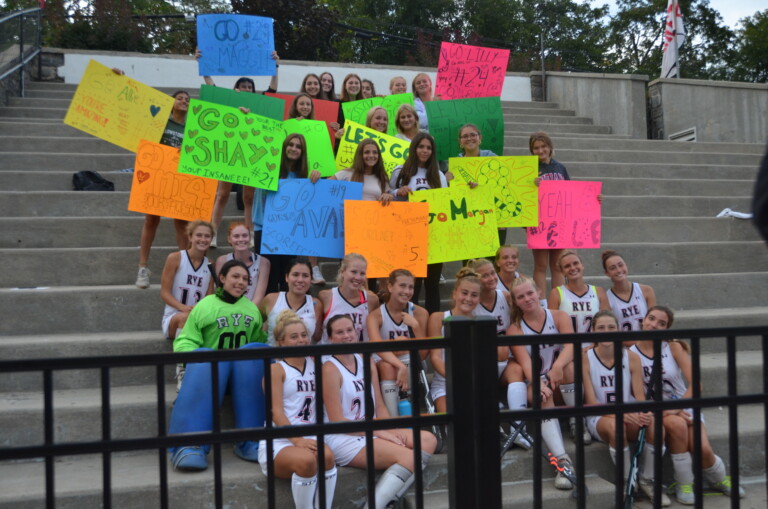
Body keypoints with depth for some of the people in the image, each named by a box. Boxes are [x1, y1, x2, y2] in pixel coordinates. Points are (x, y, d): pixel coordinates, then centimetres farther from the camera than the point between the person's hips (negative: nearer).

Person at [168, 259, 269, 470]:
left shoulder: (251, 308, 17)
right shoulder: (205, 306, 6)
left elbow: (259, 339, 16)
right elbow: (185, 342, -1)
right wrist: (197, 356, -21)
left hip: (245, 370, 2)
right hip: (210, 366, -2)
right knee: (205, 360, -37)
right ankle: (190, 446, -40)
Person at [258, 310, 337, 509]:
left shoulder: (314, 364, 17)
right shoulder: (276, 369, 2)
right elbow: (276, 411, -8)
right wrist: (297, 440, -22)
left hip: (309, 438, 4)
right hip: (277, 442, -4)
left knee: (327, 456, -31)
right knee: (306, 460, -36)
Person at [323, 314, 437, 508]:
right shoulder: (330, 368, -11)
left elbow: (380, 406, 11)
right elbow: (336, 421, -14)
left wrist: (391, 430, -9)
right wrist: (380, 432, -16)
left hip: (371, 432, 8)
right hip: (343, 439, -8)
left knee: (428, 439, -11)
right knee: (408, 457, -24)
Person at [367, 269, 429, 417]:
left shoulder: (420, 313, -4)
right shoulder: (375, 316, -10)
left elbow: (422, 354, -7)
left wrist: (416, 325, -23)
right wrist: (401, 367, -43)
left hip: (413, 368, 2)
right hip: (382, 368, -2)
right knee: (387, 367, -35)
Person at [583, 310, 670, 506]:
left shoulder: (631, 357, 0)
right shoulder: (585, 358, -8)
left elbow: (639, 395, -4)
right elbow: (591, 403, -11)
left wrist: (644, 413, -28)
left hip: (631, 418, 3)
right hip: (599, 419, -2)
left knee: (654, 426, -30)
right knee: (615, 426, -38)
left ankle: (647, 481, -4)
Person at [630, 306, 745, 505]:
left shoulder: (673, 347, -5)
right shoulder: (630, 353, -7)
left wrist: (676, 408, -23)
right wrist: (665, 411, -21)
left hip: (684, 406, 1)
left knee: (702, 449, -22)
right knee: (676, 424, -34)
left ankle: (720, 480, 15)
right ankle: (683, 485, -13)